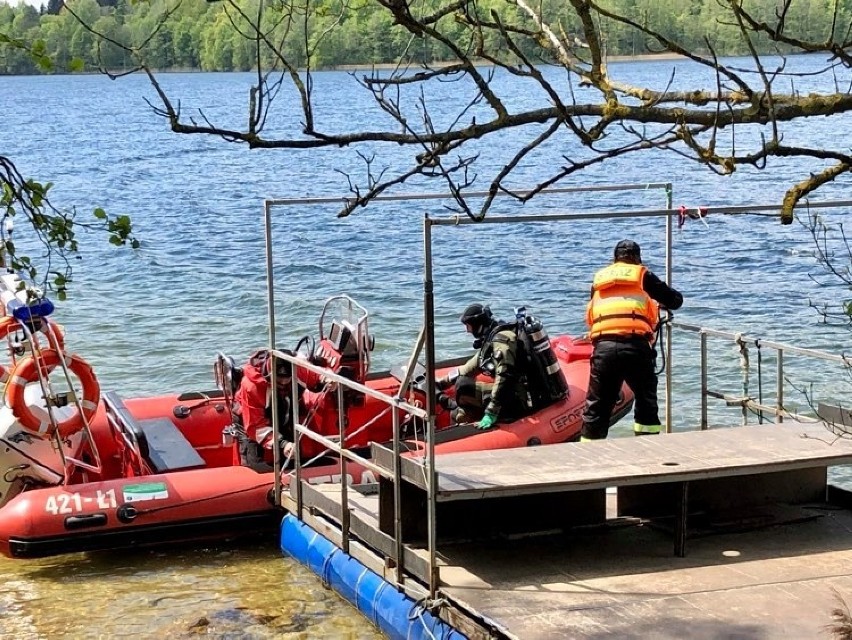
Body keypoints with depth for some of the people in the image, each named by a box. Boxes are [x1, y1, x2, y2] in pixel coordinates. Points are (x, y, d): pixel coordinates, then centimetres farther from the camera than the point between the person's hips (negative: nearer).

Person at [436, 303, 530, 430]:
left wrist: (491, 413, -29)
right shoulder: (489, 340, 15)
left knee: (463, 386, -16)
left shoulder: (501, 339, -16)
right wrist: (440, 383, 24)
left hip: (516, 402, -10)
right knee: (458, 415, 16)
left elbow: (504, 377, -26)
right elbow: (468, 369, 25)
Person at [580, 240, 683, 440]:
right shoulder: (642, 275, 15)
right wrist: (661, 303, 40)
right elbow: (676, 301, 18)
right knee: (646, 400, 16)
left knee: (597, 406, 8)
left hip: (602, 347, 2)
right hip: (635, 346, -2)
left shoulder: (599, 279, 24)